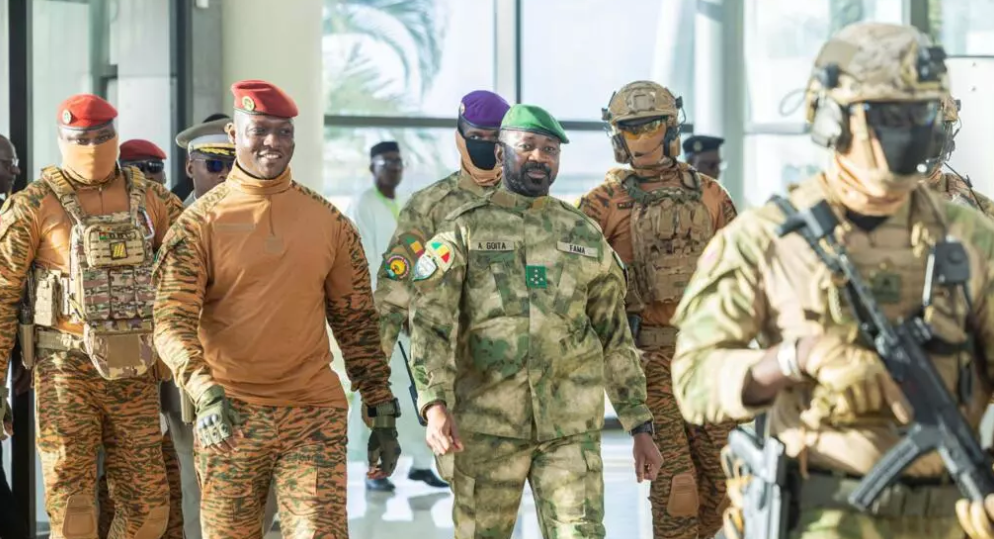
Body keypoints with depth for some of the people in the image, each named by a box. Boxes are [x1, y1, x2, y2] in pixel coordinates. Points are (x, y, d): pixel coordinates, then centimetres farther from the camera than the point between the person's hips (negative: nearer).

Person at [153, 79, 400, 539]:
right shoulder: (201, 222, -1)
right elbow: (171, 322, -10)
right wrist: (206, 392, -27)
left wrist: (383, 416, 8)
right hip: (228, 418, -1)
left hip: (314, 417, 1)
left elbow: (357, 323, 11)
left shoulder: (328, 222, 6)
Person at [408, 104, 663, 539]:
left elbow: (616, 339, 15)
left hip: (572, 428, 2)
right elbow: (430, 324, -7)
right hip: (486, 425, -1)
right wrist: (435, 404, -22)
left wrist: (640, 426, 10)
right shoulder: (464, 230, 3)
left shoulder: (587, 237, 12)